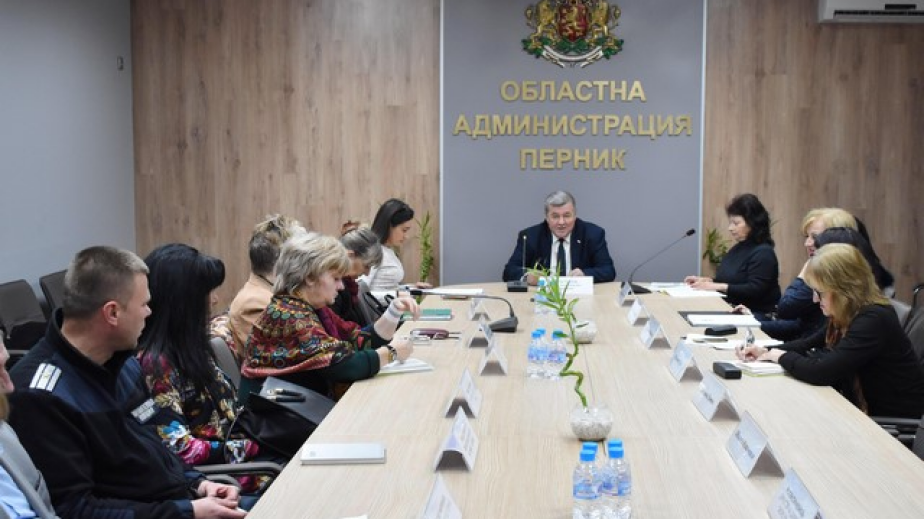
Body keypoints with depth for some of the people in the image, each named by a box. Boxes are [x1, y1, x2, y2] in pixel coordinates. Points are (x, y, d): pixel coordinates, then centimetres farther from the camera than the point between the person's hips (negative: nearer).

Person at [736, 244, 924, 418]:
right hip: (863, 410, 7)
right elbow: (811, 344, 16)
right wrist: (767, 352, 0)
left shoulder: (873, 321, -25)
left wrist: (781, 356, -12)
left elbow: (820, 372, -30)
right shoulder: (848, 315, 2)